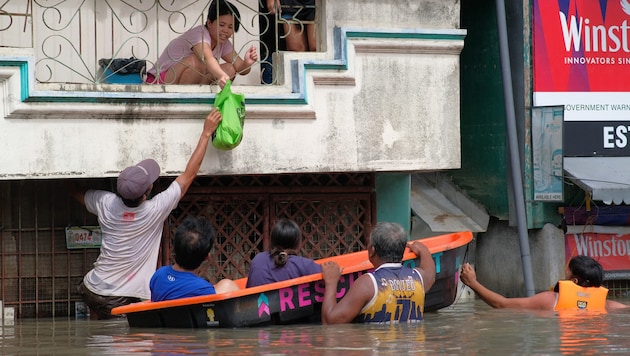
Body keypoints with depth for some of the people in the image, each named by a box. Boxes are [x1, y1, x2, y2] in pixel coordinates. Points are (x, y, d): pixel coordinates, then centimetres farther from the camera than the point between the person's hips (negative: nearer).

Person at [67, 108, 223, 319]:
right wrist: (206, 133, 0)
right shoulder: (154, 211, -15)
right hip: (120, 301, -6)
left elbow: (74, 191, 19)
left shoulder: (106, 203, -5)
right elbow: (189, 174, -6)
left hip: (92, 289, 6)